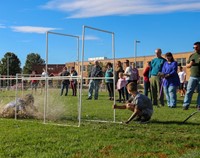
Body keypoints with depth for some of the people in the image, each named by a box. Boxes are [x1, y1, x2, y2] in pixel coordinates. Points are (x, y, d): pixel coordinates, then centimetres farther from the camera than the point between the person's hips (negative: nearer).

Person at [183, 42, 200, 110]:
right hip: (192, 76, 2)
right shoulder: (192, 55, 12)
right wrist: (190, 64, -9)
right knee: (189, 91, -4)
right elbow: (187, 66, 14)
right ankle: (185, 105, -3)